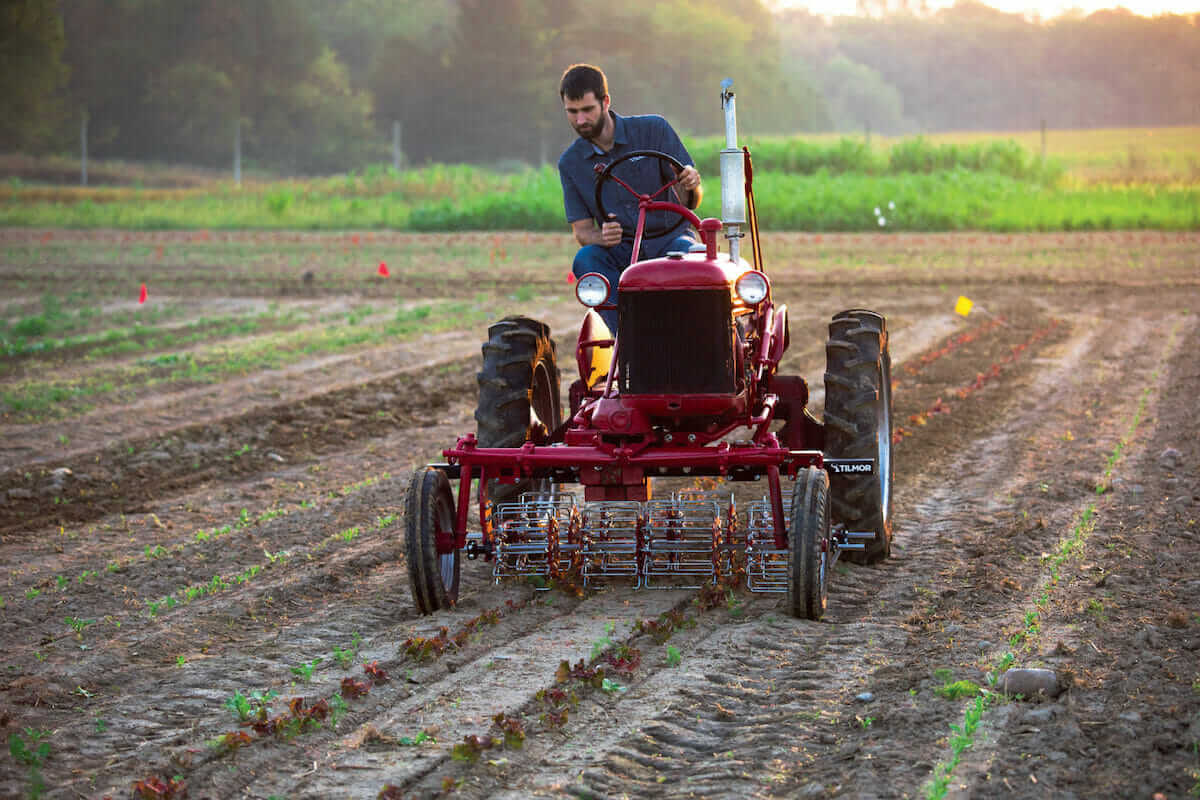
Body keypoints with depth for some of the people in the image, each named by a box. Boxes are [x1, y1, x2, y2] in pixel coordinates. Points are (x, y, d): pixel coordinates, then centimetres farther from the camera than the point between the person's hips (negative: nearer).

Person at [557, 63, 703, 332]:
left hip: (668, 240, -2)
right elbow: (581, 230, 3)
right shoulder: (570, 163, 5)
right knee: (585, 259, -31)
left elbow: (690, 203, -3)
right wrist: (602, 237, -22)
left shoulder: (654, 130, -2)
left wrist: (691, 186, -29)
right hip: (620, 254, 2)